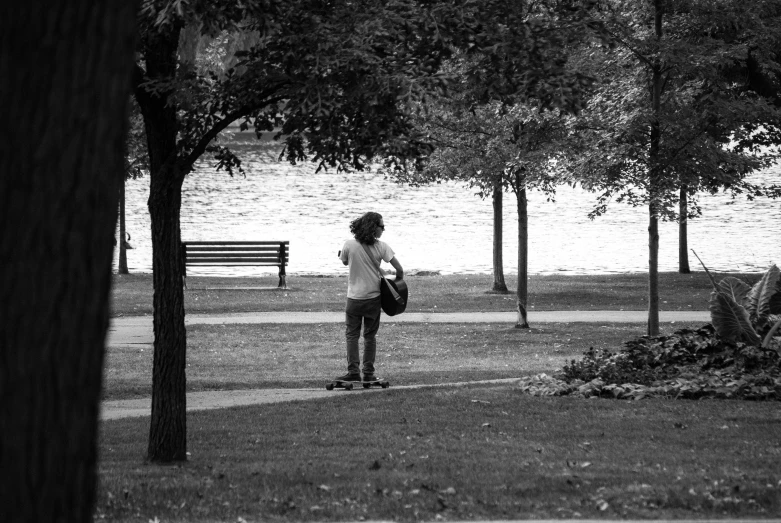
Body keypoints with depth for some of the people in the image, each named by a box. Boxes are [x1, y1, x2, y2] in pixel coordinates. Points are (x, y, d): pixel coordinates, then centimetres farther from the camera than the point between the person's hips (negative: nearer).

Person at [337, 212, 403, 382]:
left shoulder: (349, 245, -11)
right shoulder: (381, 247, -11)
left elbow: (344, 261, 9)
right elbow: (399, 269, -10)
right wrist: (398, 282, 8)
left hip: (354, 297, -1)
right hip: (373, 296, 1)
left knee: (352, 335, 7)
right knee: (370, 336, 12)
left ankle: (353, 371, -1)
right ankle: (368, 373, 11)